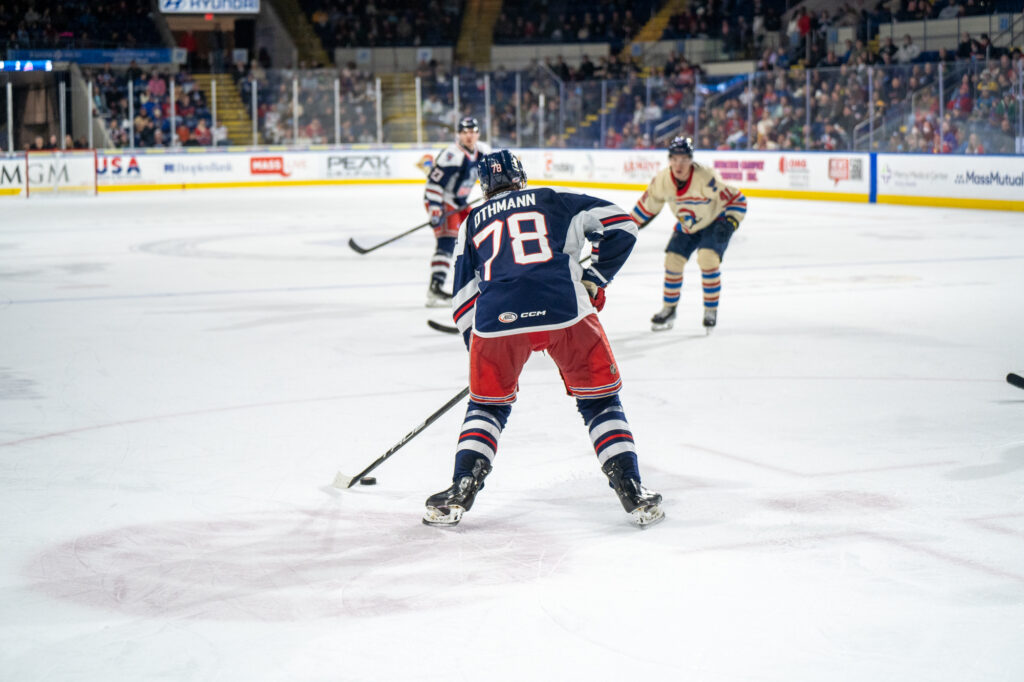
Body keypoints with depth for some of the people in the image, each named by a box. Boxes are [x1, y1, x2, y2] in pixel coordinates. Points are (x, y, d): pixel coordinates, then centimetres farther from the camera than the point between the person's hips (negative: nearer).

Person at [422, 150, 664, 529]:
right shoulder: (553, 201, 24)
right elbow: (620, 225, 15)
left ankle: (461, 491, 13)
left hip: (497, 318, 1)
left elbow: (463, 299, 26)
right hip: (566, 311, -1)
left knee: (488, 403, 24)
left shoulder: (473, 223, 28)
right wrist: (594, 280, 22)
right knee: (599, 399, 15)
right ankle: (631, 492, 7)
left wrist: (478, 351, 34)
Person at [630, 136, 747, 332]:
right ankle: (669, 310, 16)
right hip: (686, 226, 5)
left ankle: (711, 311, -7)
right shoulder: (662, 181, -19)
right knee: (673, 260, -4)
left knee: (707, 258, -23)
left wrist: (730, 224, -35)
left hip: (715, 223, -5)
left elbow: (737, 200, -24)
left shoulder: (706, 178, -33)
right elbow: (647, 206, 0)